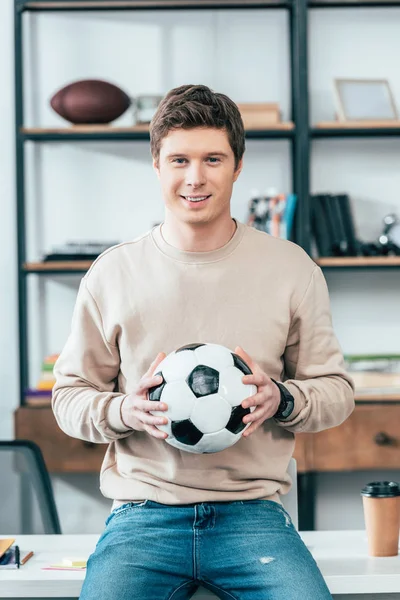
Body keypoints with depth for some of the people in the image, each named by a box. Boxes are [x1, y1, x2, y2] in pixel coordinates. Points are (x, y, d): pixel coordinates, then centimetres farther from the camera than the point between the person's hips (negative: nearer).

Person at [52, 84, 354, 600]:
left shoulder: (292, 269, 7)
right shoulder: (111, 274, 6)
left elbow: (336, 388, 11)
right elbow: (70, 394, 11)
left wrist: (282, 401, -10)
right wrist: (123, 411, -11)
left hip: (252, 512, 1)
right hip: (143, 514, 0)